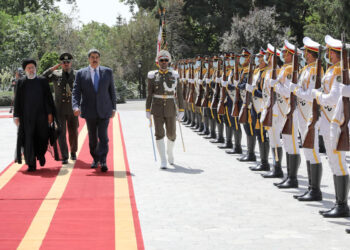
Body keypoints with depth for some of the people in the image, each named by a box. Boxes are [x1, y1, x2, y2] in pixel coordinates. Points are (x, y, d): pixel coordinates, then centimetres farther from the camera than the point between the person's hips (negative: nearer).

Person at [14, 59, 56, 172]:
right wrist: (16, 116, 0)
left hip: (41, 115, 1)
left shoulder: (43, 81, 7)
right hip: (26, 116, -1)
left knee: (42, 137, 3)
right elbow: (17, 100, 6)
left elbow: (48, 98, 7)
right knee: (28, 140, -3)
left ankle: (40, 154, 33)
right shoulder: (21, 82, 6)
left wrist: (50, 113, 0)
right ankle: (31, 164, 3)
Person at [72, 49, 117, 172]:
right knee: (92, 138, 10)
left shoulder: (108, 72, 7)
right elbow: (76, 92, -2)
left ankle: (103, 161, -12)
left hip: (104, 110, -1)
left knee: (103, 136, -11)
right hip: (89, 111, 1)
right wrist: (76, 106, -17)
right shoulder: (81, 73, 3)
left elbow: (112, 91, 10)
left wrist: (113, 108, 7)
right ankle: (95, 159, 25)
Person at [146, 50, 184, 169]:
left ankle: (170, 152, 39)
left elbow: (179, 94, 2)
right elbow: (149, 94, 4)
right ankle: (163, 161, -10)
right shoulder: (153, 76, 1)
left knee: (171, 134, 9)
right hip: (157, 109, -1)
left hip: (170, 109, 1)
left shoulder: (174, 75, 1)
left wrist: (181, 111, -3)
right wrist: (147, 111, 0)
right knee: (159, 134, -12)